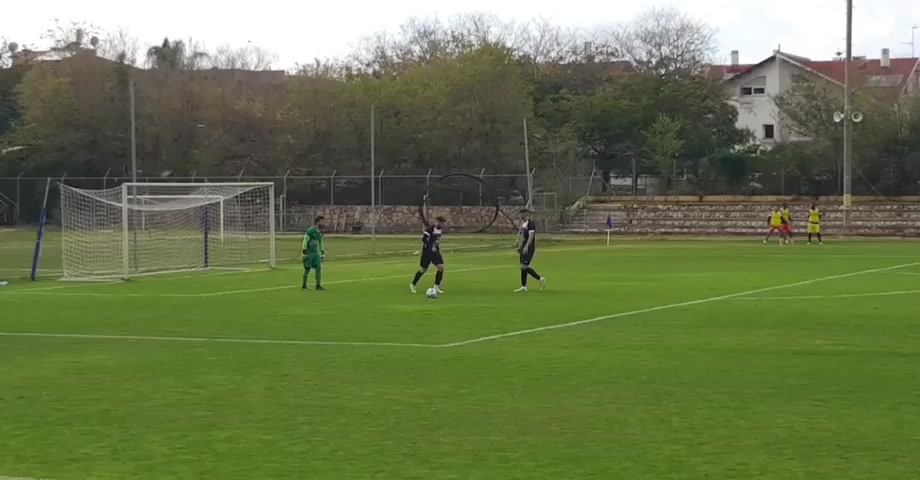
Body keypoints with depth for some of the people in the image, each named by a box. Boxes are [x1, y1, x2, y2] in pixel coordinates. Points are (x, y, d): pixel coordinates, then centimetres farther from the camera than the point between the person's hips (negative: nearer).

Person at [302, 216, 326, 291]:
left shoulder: (320, 232, 8)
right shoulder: (310, 231, -16)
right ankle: (304, 286, 13)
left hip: (316, 253, 7)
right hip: (309, 253, -7)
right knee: (307, 269, 0)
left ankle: (318, 286, 1)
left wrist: (323, 253, 17)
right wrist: (304, 253, -19)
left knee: (319, 268, -3)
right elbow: (305, 242, -16)